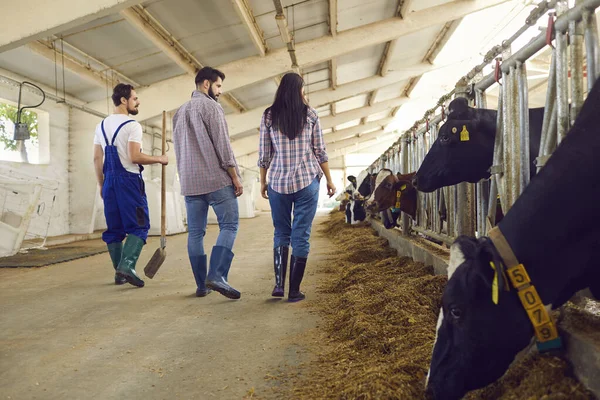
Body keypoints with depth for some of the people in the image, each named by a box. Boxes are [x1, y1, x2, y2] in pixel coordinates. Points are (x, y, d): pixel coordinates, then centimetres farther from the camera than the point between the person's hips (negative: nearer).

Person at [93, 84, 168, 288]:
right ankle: (127, 265, -16)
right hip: (128, 179, -7)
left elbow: (97, 159, 13)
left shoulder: (101, 125, 14)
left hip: (109, 181, 7)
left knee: (114, 228, 11)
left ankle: (120, 271, 15)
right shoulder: (132, 125, -9)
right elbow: (135, 157, -17)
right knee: (138, 225, -1)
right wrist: (159, 159, -4)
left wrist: (101, 184, 18)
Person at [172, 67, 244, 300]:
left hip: (189, 182, 7)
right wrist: (235, 176, -9)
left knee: (195, 232, 6)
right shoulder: (210, 106, -4)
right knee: (229, 225, -3)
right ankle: (216, 275, -16)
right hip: (216, 179, -7)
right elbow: (222, 144, -11)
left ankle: (201, 284, 7)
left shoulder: (179, 112, 20)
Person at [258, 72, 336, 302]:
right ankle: (294, 290, 6)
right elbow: (320, 152, 3)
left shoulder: (269, 116, 3)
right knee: (301, 236, 3)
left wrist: (263, 182, 13)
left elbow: (264, 154, 2)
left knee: (281, 233, 15)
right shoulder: (310, 114, 2)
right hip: (307, 181, -1)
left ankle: (279, 284, 6)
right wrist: (329, 180, 11)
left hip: (278, 182, 1)